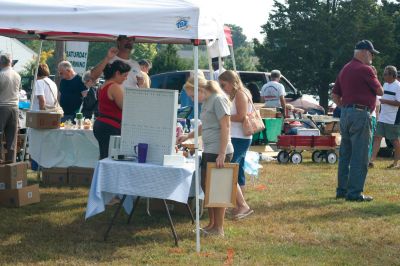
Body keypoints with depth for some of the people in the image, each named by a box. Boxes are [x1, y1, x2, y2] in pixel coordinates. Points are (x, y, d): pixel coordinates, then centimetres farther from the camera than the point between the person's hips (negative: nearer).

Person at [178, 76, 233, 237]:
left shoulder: (218, 100, -13)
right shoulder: (206, 102, 15)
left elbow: (225, 127, -17)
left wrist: (222, 154, -21)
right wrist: (187, 136, 22)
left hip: (219, 153, -9)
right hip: (208, 152, 9)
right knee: (207, 188, 13)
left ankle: (219, 228, 5)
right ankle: (211, 224, 23)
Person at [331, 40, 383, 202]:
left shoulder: (345, 70, 15)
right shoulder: (365, 69, -11)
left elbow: (335, 95, 17)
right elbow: (380, 91, -2)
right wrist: (374, 78, 13)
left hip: (345, 113, 9)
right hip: (360, 115, -9)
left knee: (345, 155, 13)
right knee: (359, 156, -5)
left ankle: (342, 190, 17)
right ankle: (355, 193, -5)